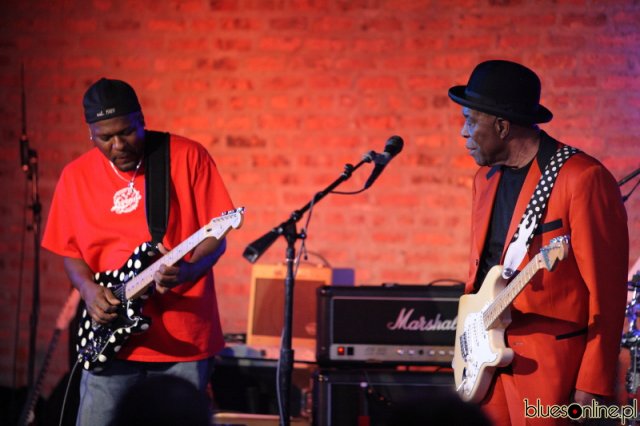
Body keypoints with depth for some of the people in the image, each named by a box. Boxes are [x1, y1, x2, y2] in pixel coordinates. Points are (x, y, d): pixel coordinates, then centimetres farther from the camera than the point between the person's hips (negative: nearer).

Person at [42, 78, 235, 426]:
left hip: (183, 341, -2)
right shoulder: (76, 176, 6)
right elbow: (70, 250, 13)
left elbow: (215, 234, -4)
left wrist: (189, 270, -23)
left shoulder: (188, 157, -3)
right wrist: (89, 289, -6)